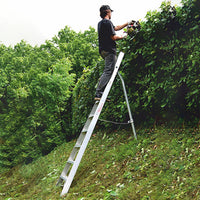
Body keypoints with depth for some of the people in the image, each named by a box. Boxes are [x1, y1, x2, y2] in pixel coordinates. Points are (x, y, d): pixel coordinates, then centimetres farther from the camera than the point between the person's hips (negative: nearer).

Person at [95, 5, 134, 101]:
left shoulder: (100, 23, 21)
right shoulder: (108, 22, -10)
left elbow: (116, 28, 31)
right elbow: (113, 37, -16)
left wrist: (127, 23, 35)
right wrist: (123, 36, 2)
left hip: (103, 50, 10)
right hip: (109, 50, -10)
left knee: (108, 71, 20)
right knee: (108, 72, -12)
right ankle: (98, 94, -19)